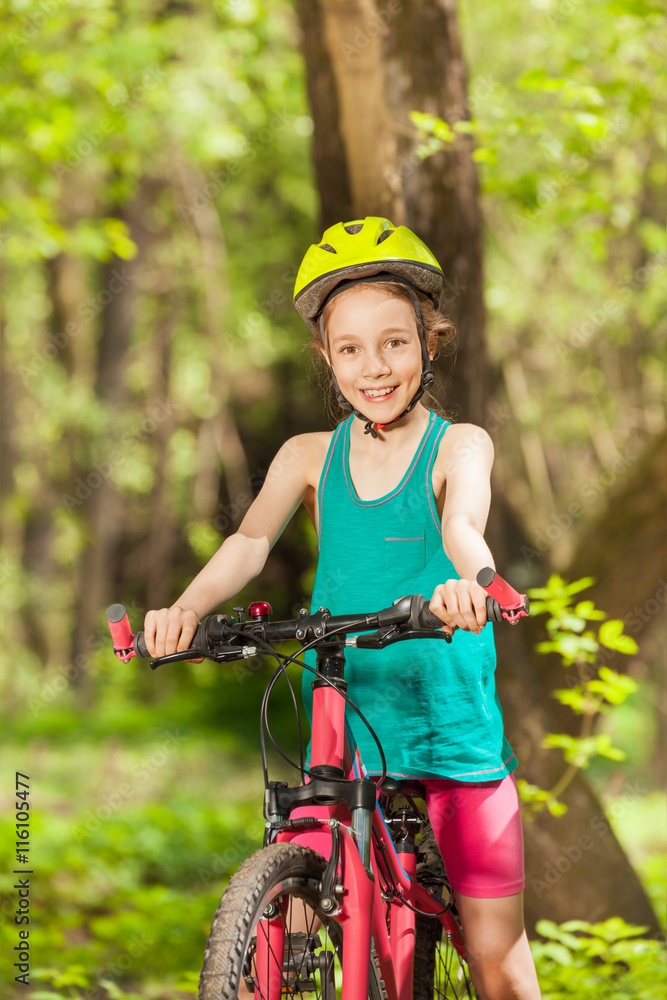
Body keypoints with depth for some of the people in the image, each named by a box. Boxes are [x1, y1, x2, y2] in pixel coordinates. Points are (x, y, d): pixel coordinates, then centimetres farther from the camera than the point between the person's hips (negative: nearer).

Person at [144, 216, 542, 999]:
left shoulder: (459, 446, -2)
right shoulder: (309, 457, 5)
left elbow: (461, 524, -23)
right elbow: (251, 541, -11)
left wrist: (471, 579, -48)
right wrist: (188, 608, -32)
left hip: (454, 726, -2)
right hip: (340, 728, 2)